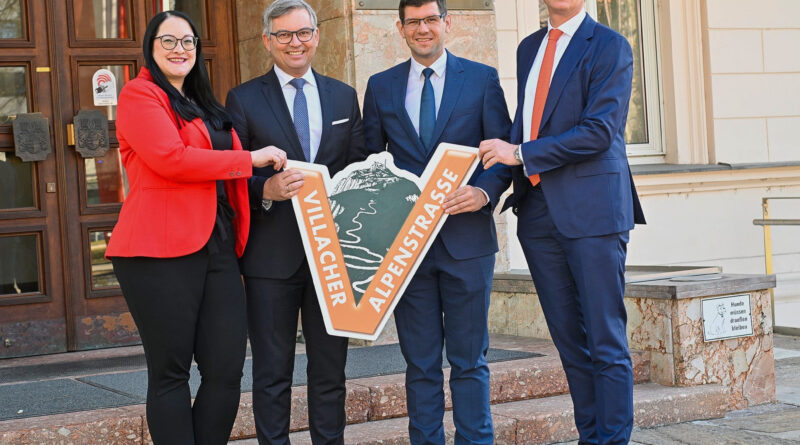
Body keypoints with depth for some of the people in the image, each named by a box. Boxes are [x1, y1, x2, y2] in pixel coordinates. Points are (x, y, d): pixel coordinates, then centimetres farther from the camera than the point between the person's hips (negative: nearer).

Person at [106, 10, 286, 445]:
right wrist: (251, 159, -10)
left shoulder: (204, 106, 23)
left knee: (227, 369, 1)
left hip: (217, 247, 7)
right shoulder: (140, 95, -1)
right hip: (162, 250, -7)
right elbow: (170, 159, -15)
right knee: (170, 372, 0)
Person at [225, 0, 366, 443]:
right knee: (272, 372, 4)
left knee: (330, 368, 9)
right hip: (272, 256, -3)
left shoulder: (344, 97, 13)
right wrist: (266, 189, -22)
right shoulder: (243, 99, 2)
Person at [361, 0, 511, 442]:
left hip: (466, 237, -2)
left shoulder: (482, 79, 4)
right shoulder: (380, 87, 10)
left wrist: (484, 193, -17)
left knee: (469, 359, 4)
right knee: (420, 363, 7)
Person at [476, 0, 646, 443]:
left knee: (605, 340, -3)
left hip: (591, 209, -6)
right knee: (569, 340, 10)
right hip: (538, 212, 6)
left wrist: (521, 154, -12)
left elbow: (600, 131, -12)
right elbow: (522, 126, 16)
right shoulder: (528, 48, 18)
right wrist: (487, 189, 1)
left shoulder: (608, 47, -3)